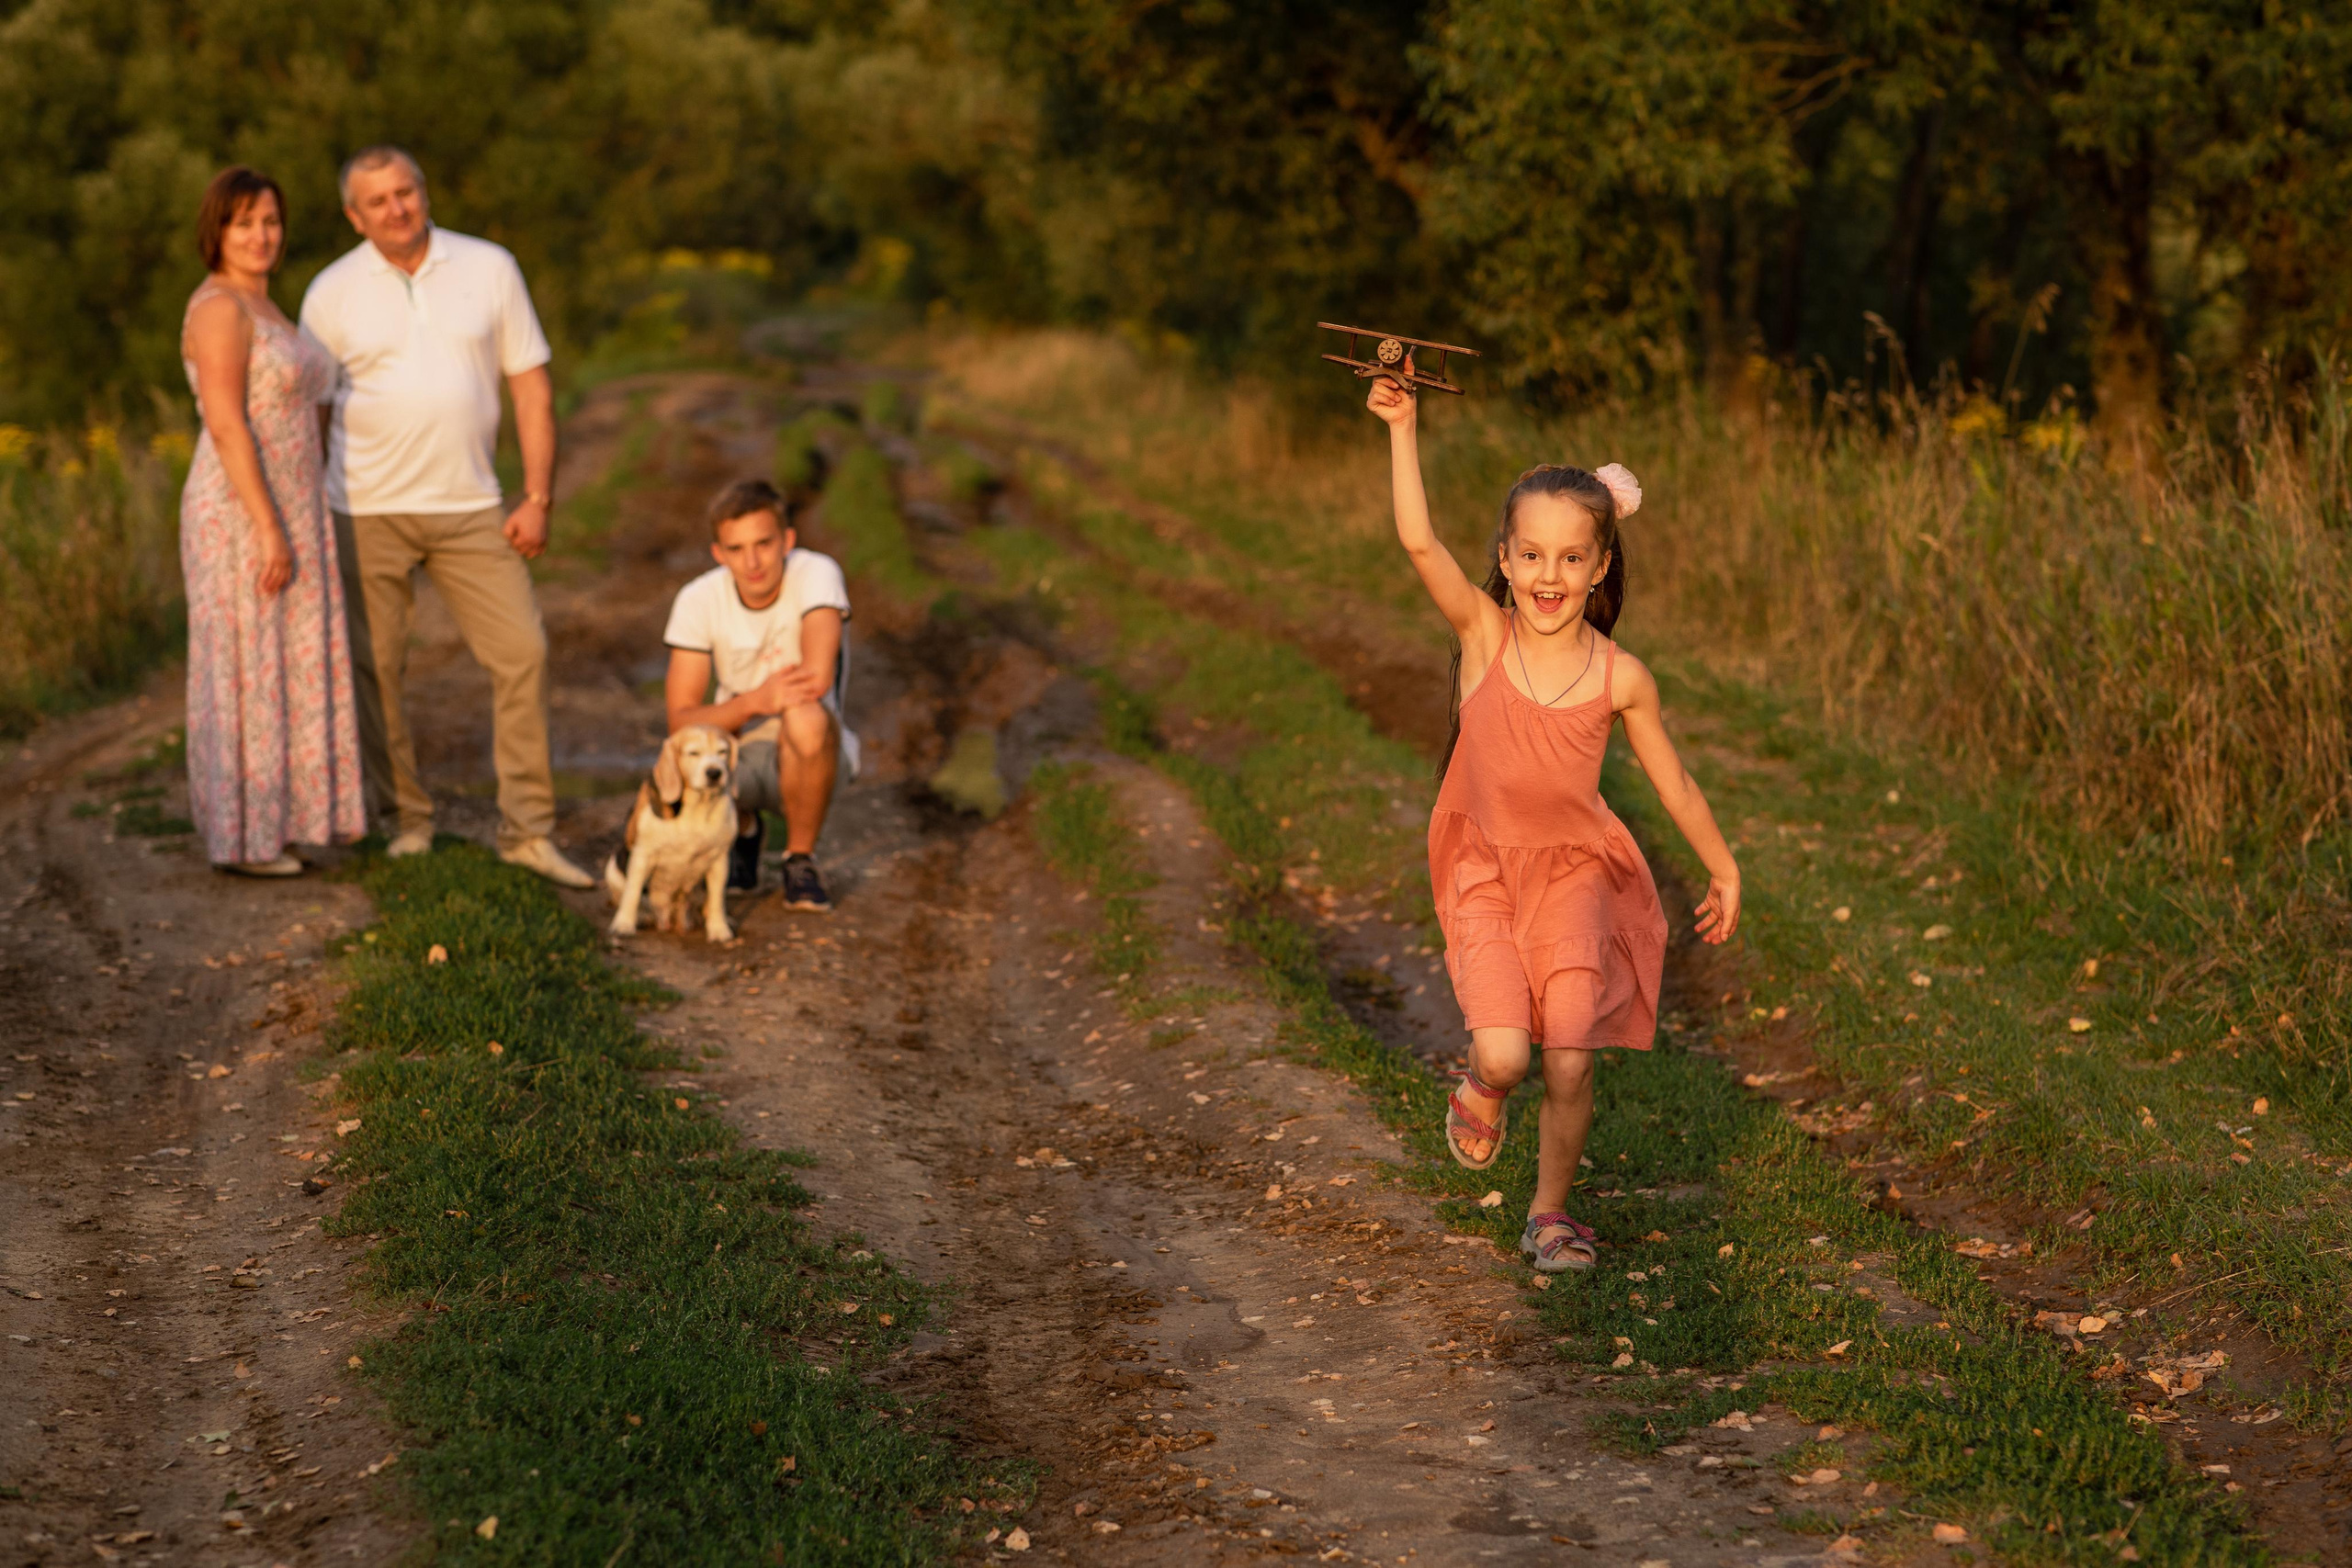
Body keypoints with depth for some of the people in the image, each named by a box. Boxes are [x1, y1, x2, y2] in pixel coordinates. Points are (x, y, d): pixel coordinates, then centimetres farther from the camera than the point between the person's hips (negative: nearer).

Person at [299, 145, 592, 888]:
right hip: (368, 507, -1)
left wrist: (538, 499, -2)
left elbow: (532, 386, 4)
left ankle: (527, 830, 2)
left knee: (521, 653, -5)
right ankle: (407, 820, 17)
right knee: (375, 666, 2)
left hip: (470, 506, 1)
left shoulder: (490, 269, 3)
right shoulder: (332, 293, 0)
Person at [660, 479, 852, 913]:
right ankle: (742, 829, 11)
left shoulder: (816, 575, -19)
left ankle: (801, 858, -11)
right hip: (735, 749, 3)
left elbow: (819, 678, -36)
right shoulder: (698, 600, -10)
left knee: (806, 718, -39)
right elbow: (680, 722, -15)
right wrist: (753, 701, -34)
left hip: (806, 757, -3)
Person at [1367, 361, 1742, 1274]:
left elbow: (1673, 784, 5)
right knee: (1504, 1053, -16)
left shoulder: (1620, 677, -8)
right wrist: (1402, 430, -33)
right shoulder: (1483, 636, -11)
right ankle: (1480, 1088, 23)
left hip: (1576, 875, 1)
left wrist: (1724, 872, 14)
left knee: (1571, 1068, -3)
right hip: (1487, 875, -1)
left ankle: (1551, 1213, 22)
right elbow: (1419, 544, -26)